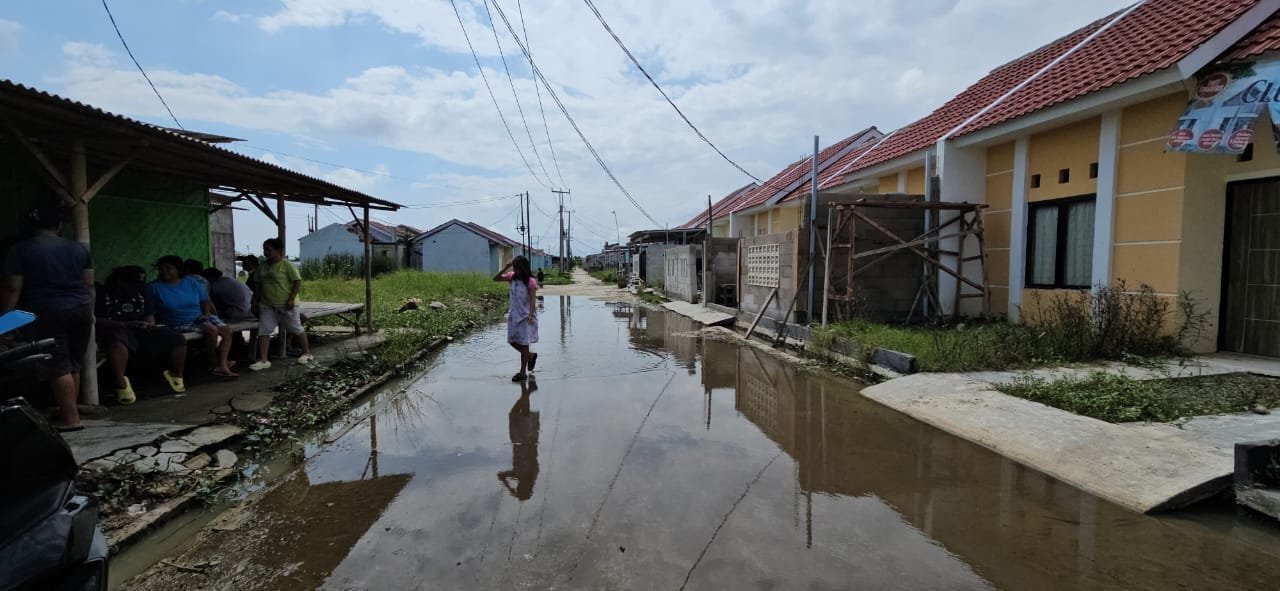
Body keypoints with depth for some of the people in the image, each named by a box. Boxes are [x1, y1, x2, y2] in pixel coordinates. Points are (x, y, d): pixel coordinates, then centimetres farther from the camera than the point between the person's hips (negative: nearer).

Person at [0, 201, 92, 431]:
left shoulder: (21, 250, -3)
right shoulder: (78, 248, 9)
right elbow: (89, 285, 10)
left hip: (47, 313, -4)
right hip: (80, 310, 4)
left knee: (58, 366, -3)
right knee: (72, 365, 12)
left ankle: (71, 418, -4)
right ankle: (69, 411, 16)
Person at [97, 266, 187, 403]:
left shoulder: (140, 293, 18)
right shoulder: (103, 294, -1)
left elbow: (149, 314, 25)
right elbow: (97, 321, -10)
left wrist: (150, 324, 1)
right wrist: (125, 325, -20)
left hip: (142, 331, 6)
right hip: (117, 331, -6)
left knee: (178, 339, -12)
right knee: (118, 343, -43)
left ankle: (176, 375, 7)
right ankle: (121, 385, -35)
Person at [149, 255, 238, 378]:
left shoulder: (190, 281, 7)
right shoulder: (154, 287, -2)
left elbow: (205, 300, 12)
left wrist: (206, 313, -3)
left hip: (199, 317, 5)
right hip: (181, 324, -5)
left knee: (226, 330, -17)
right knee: (212, 330, -29)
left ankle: (222, 365, -24)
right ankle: (213, 363, -11)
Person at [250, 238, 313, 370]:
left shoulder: (287, 265, -10)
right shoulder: (262, 267, 10)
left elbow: (297, 282, -13)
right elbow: (259, 286, 17)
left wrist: (291, 299, -18)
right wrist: (255, 300, 10)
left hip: (286, 305, -6)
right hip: (267, 305, 6)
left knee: (297, 330, 6)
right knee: (263, 331, -2)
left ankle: (306, 353, 21)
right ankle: (263, 360, 1)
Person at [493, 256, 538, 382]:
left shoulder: (530, 281, -14)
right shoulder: (512, 277, 2)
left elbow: (532, 300, -17)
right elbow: (495, 278, 0)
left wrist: (531, 315, -28)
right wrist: (505, 268, -11)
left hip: (526, 316, -6)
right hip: (514, 315, 6)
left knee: (523, 343, 1)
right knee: (512, 341, 9)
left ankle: (522, 373, 10)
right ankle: (531, 355, 33)